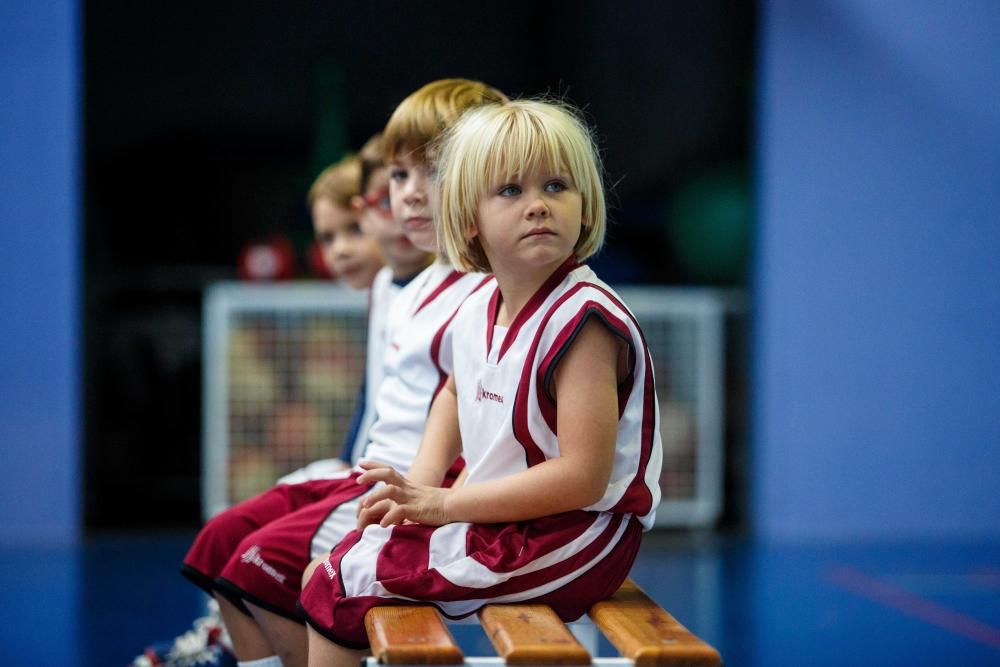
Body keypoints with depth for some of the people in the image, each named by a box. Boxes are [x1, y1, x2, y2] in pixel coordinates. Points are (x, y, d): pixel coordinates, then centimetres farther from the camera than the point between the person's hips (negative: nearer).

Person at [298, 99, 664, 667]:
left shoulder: (584, 321, -23)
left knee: (340, 584, -7)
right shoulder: (481, 311, 3)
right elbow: (457, 393, 26)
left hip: (570, 536, -9)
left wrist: (444, 503, -22)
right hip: (496, 512, 9)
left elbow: (582, 477, -27)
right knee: (325, 572, 13)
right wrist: (421, 481, 7)